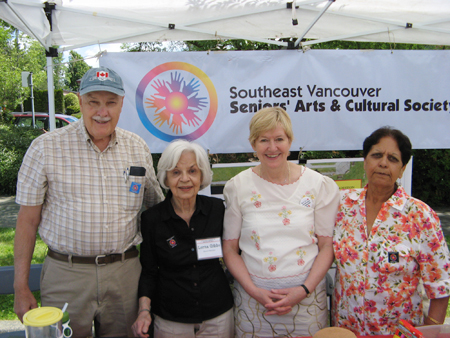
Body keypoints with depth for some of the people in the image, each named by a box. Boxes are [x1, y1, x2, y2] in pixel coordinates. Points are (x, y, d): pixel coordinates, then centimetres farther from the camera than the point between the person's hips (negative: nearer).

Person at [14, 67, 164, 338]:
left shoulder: (138, 148, 3)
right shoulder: (46, 148, -6)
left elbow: (156, 204, 14)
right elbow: (28, 221, -3)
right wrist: (21, 287, -3)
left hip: (125, 272, 3)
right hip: (66, 274, -2)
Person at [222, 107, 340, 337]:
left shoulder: (320, 185, -3)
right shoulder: (237, 186, -2)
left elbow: (327, 245, -1)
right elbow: (229, 249, 0)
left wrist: (304, 290, -11)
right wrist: (254, 290, -10)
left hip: (307, 298, 0)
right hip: (252, 299, 0)